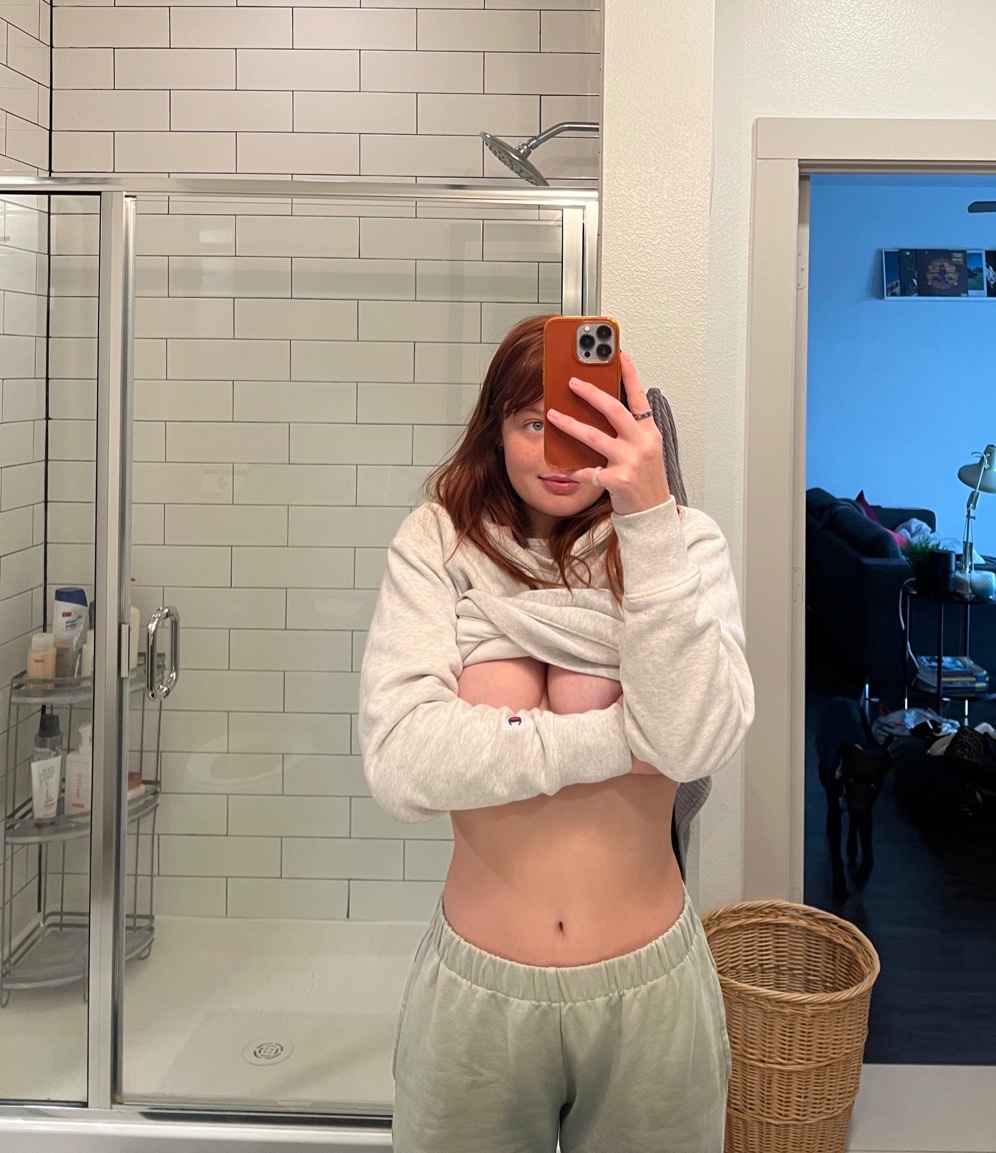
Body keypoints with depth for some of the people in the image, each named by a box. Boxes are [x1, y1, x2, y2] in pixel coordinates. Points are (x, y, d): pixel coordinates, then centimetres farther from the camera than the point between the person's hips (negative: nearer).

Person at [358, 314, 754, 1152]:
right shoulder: (436, 544, -6)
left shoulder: (686, 544, -5)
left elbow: (698, 743, -20)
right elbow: (399, 763, -18)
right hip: (475, 986, 0)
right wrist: (620, 738, -18)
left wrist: (648, 518, -26)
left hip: (650, 986, 1)